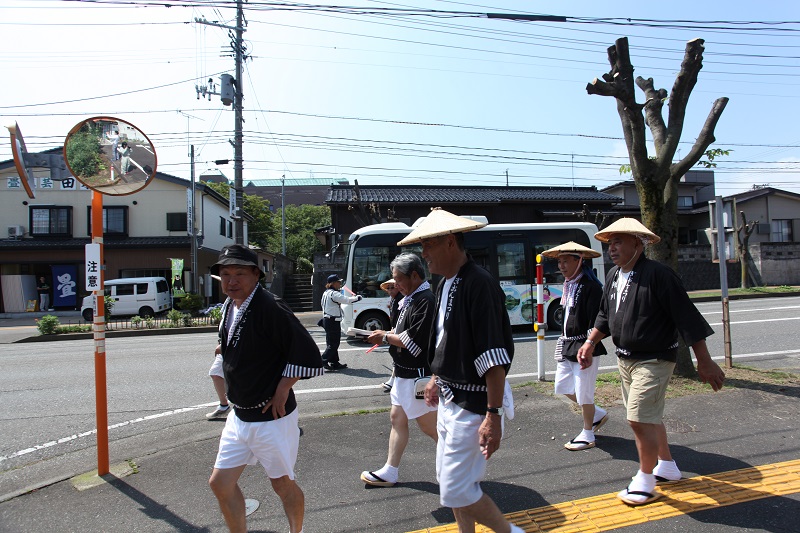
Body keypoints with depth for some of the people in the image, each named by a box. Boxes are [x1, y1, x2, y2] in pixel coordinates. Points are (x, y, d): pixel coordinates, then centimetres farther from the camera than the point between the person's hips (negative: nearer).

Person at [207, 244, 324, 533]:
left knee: (283, 485, 11)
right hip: (239, 416, 8)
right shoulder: (229, 308, 5)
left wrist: (282, 391, -18)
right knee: (220, 482, 13)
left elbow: (307, 354, -24)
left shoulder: (269, 308, -22)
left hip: (272, 418, -8)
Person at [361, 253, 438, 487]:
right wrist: (386, 335, 0)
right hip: (405, 373, 10)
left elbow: (414, 340, -26)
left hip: (418, 375, -10)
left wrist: (386, 337, -12)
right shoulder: (411, 299, 12)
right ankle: (390, 472, 24)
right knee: (397, 418, 14)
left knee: (429, 426, 2)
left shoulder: (426, 300, -21)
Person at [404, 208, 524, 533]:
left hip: (473, 403, -9)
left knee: (456, 491, -2)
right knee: (448, 480, 19)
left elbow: (495, 358, -25)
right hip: (449, 399, 9)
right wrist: (436, 378, 24)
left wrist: (493, 415, -25)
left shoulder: (479, 285, -22)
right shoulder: (445, 285, 7)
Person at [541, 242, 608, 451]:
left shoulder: (591, 287, -15)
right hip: (567, 345, 9)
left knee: (584, 393, 1)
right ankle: (598, 414, 35)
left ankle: (587, 436, 19)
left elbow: (594, 323, -19)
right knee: (562, 387, 16)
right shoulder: (569, 285, 12)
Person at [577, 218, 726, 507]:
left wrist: (705, 362, -16)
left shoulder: (658, 274, -18)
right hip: (624, 359, 8)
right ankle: (667, 467, 38)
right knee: (649, 417, 19)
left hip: (653, 361, -8)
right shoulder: (613, 276, 6)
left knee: (640, 419, -9)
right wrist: (589, 344, 9)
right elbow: (605, 317, 18)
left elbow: (687, 318, -17)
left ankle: (645, 481, 10)